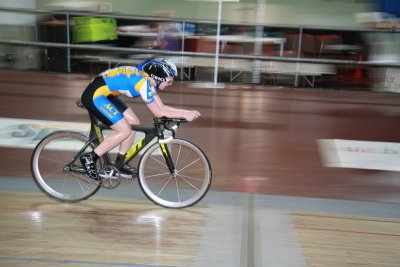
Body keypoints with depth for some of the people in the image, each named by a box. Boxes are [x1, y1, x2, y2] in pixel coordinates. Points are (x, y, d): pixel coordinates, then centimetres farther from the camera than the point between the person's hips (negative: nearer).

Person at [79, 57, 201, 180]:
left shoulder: (149, 80, 4)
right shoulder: (143, 82, -24)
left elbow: (161, 106, 7)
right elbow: (158, 113, -21)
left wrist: (187, 111, 0)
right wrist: (184, 115, -16)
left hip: (105, 94, 10)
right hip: (94, 95, -10)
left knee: (134, 123, 7)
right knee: (125, 131, -12)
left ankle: (119, 164, 16)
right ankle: (90, 158, -2)